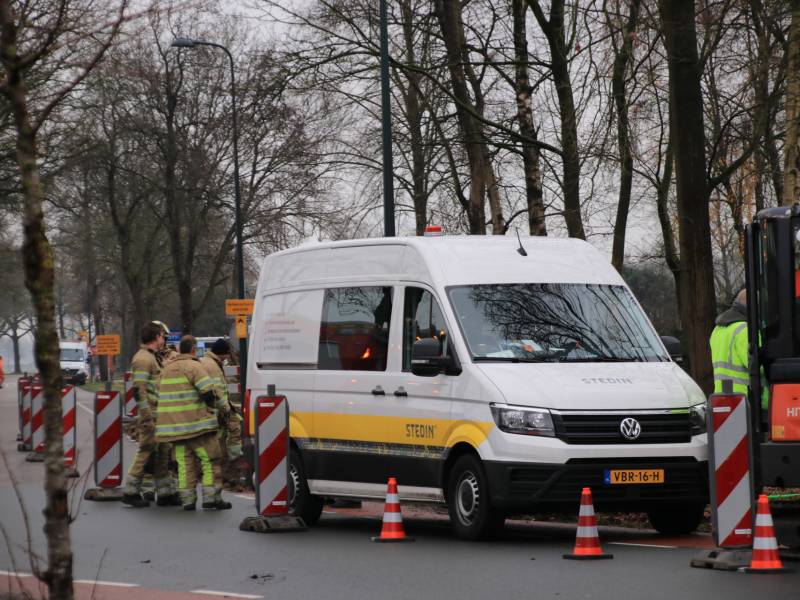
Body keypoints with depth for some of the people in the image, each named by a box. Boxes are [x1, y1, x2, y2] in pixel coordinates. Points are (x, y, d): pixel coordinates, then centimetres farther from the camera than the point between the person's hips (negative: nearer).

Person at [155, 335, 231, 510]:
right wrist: (210, 406, 3)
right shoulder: (194, 366, -9)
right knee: (210, 460, 1)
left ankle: (188, 500, 5)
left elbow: (162, 394, 21)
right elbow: (209, 391, -17)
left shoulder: (167, 368, 14)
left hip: (173, 425, 7)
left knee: (184, 463, 8)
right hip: (196, 423, -7)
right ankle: (211, 497, -3)